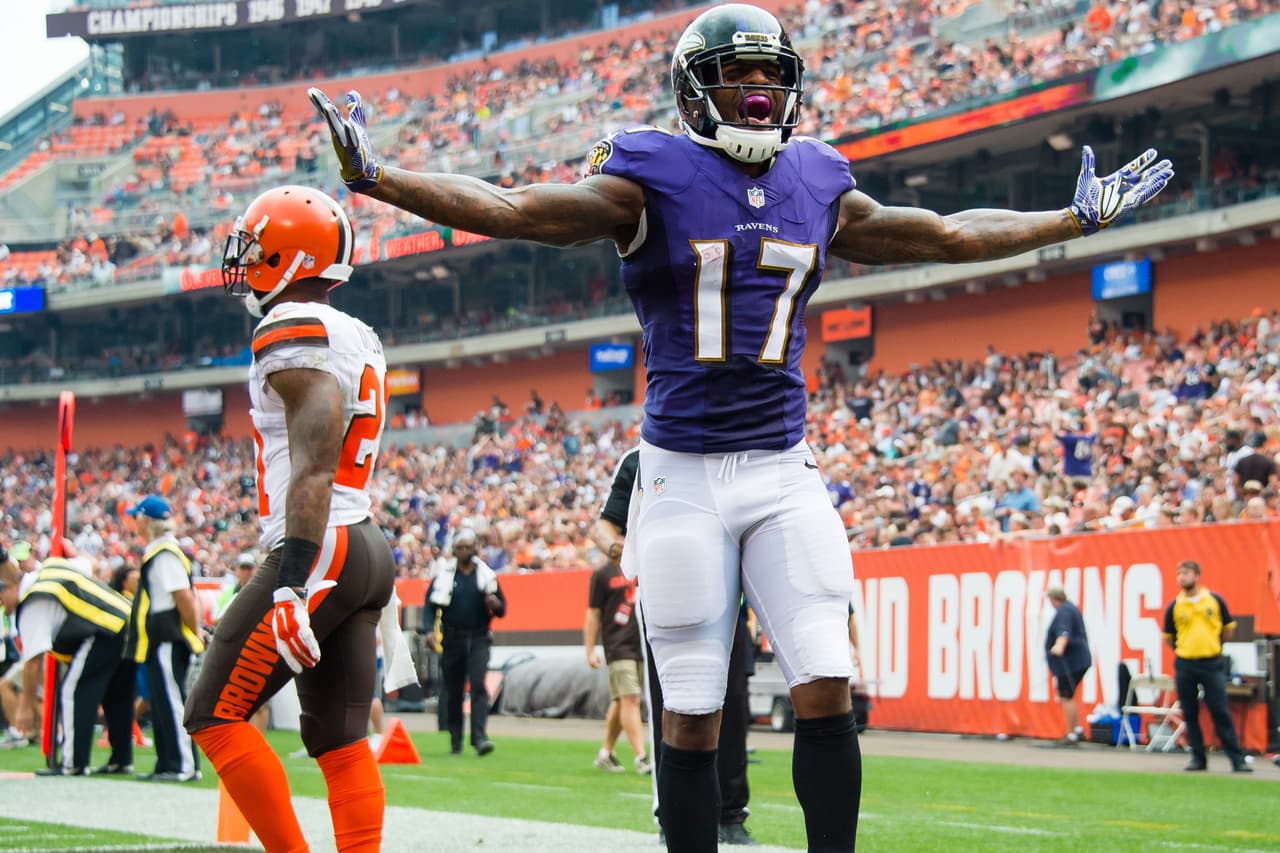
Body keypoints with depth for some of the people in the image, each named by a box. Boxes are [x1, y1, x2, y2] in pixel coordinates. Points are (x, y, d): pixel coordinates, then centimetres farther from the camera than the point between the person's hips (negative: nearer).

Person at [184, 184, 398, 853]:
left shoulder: (293, 333, -12)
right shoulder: (356, 339, 18)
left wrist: (292, 583, -27)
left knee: (215, 715, -4)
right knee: (340, 740, 8)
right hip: (368, 548, 10)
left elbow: (314, 466, -22)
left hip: (320, 551, -10)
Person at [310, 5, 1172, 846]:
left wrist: (1078, 218, 27)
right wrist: (375, 178, -21)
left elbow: (949, 236, 22)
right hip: (683, 476, -3)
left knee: (827, 693, -5)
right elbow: (509, 210, -11)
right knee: (692, 716, 1)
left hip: (783, 470, 3)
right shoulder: (654, 180, -3)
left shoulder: (817, 187, 9)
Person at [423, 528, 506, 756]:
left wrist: (495, 604, -14)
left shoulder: (487, 575, 9)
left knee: (478, 685, -15)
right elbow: (431, 605, 3)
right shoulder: (443, 576, 6)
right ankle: (455, 740, 15)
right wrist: (431, 631, -13)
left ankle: (479, 737, -22)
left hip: (479, 639, 0)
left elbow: (502, 609, 11)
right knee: (453, 692, 5)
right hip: (452, 640, 0)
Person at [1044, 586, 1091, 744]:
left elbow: (1064, 631, -35)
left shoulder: (1063, 611, -15)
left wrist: (1059, 646, -53)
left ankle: (1071, 735, -3)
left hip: (1069, 663, -10)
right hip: (1080, 660, 10)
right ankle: (1077, 728, 12)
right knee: (1066, 697, 17)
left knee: (1066, 698, -5)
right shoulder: (1071, 608, 17)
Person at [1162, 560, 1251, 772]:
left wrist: (1214, 646, 10)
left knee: (1221, 713, -5)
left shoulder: (1214, 600, 2)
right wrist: (1184, 650, 8)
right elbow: (1168, 637, 14)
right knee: (1190, 715, 3)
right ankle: (1198, 758, 12)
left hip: (1211, 665, -1)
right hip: (1184, 666, 1)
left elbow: (1229, 628, 12)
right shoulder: (1174, 607, 3)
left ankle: (1238, 760, -4)